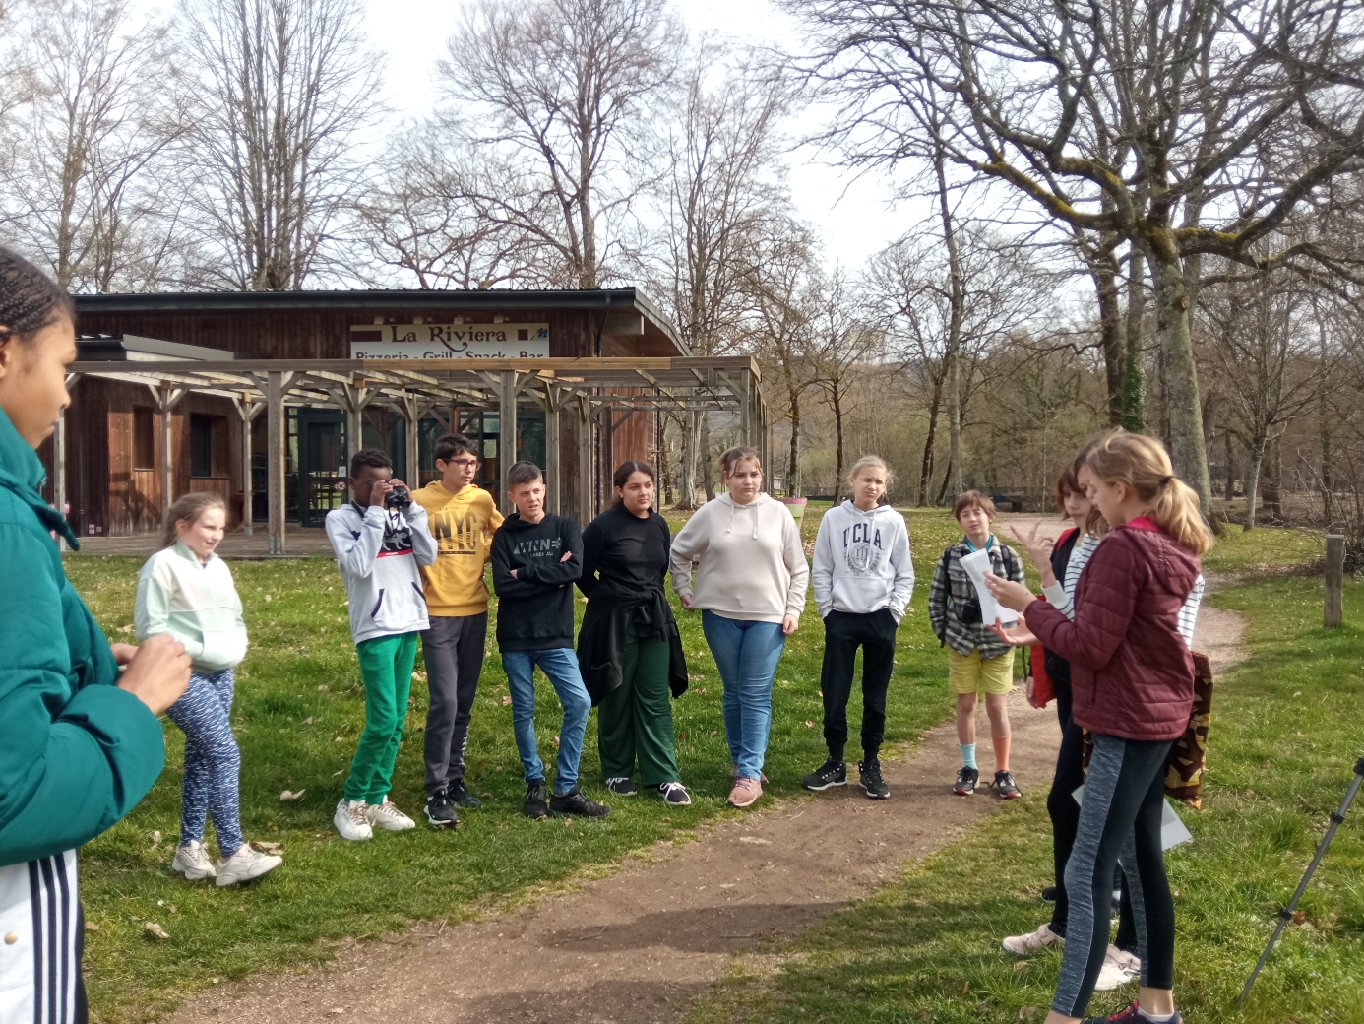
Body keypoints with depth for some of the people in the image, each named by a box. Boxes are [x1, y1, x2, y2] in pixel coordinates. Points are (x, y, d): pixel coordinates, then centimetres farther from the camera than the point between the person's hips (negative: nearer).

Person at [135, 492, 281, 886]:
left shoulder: (218, 567, 14)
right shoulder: (163, 565, -11)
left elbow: (235, 617, 23)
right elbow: (150, 627, -14)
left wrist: (235, 647, 4)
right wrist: (198, 649, -17)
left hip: (220, 675, 8)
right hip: (183, 676, -8)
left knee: (201, 757, 12)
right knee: (225, 753, -14)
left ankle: (189, 847, 23)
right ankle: (233, 854, -9)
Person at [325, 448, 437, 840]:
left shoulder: (398, 512, 10)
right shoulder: (341, 518, -4)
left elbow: (429, 555, 0)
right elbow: (359, 566, -17)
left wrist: (410, 507, -5)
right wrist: (375, 512, -15)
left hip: (408, 624, 6)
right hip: (375, 630, -6)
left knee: (397, 722, 8)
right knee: (382, 721, -10)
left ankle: (377, 799, 18)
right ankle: (351, 802, 6)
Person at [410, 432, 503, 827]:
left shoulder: (482, 499, 5)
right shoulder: (419, 500, -8)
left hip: (475, 610, 5)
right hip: (438, 613, -5)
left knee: (464, 703, 12)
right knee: (444, 701, -10)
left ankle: (455, 779, 24)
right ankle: (436, 793, -2)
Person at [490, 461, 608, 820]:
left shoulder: (565, 528, 4)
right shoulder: (504, 536, 2)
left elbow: (575, 569, -13)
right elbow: (503, 585, -11)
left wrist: (525, 572, -12)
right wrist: (550, 576, -12)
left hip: (556, 637, 1)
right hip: (516, 640, 0)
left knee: (579, 702, -9)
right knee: (523, 711, 6)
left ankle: (566, 789, 0)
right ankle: (535, 784, 22)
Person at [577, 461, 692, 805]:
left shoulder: (659, 525, 6)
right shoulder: (605, 525, -10)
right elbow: (581, 570, -3)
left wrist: (649, 595, 14)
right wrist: (606, 597, 6)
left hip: (654, 621, 4)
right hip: (614, 622, -4)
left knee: (655, 699, 3)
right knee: (617, 697, 6)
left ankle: (664, 776, 5)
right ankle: (617, 772, 20)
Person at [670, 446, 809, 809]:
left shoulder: (778, 513, -2)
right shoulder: (710, 514, -2)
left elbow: (798, 568, 3)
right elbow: (679, 552, 12)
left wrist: (793, 609, -2)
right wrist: (684, 590, 7)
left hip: (768, 617, -1)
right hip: (721, 616, 1)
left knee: (757, 696, -4)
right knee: (733, 693, 11)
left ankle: (750, 773, -3)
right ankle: (739, 758, 27)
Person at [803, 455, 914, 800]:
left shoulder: (894, 521, 0)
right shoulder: (834, 518, 0)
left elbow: (905, 573, 4)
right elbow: (821, 569, 3)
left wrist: (895, 611, -4)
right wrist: (827, 609, -3)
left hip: (881, 619, 0)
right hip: (841, 618, 0)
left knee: (875, 697, 7)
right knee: (834, 695, 3)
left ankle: (871, 766, 18)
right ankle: (835, 763, 17)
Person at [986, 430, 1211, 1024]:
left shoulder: (1121, 550, -19)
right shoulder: (1171, 548, 11)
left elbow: (1092, 648, -19)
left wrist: (1029, 607, -8)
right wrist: (1040, 632, 10)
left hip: (1128, 724, -10)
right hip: (1158, 716, 10)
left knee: (1088, 874, -9)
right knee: (1141, 857, 17)